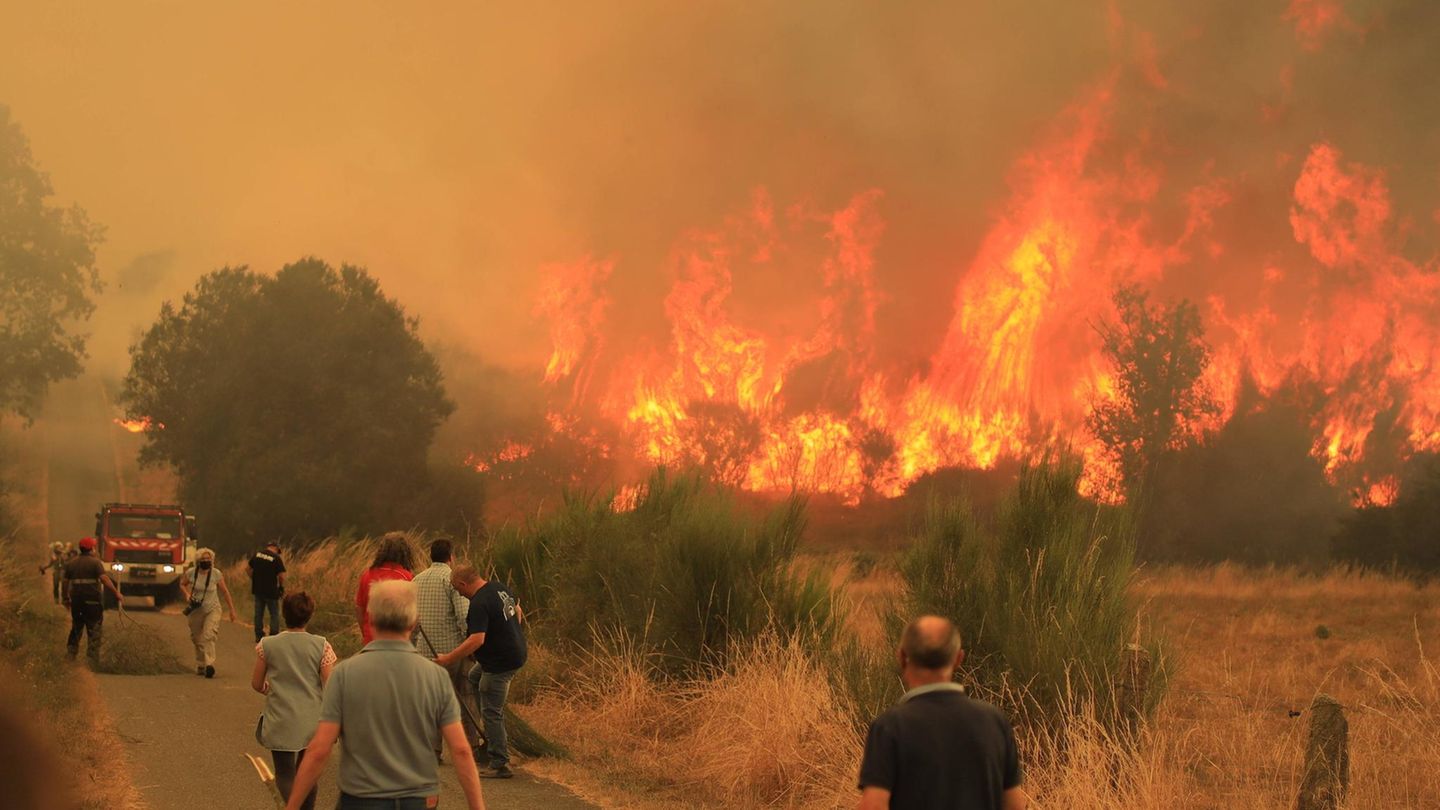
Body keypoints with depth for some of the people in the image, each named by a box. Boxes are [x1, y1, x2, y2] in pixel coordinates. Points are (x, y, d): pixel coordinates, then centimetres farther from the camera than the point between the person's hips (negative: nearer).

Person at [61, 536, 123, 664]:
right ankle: (93, 657, -1)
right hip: (93, 600, -5)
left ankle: (70, 654, 20)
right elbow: (104, 579, -19)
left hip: (76, 601, 5)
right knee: (94, 630, 2)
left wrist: (65, 597, 22)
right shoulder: (95, 562, -9)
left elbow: (65, 581, 10)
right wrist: (117, 593, -18)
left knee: (76, 628, 19)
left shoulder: (71, 563, 8)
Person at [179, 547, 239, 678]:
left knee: (209, 636, -22)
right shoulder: (191, 573, -9)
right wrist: (187, 595, -9)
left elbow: (225, 591, -2)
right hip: (196, 610, 3)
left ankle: (210, 665, -31)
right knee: (197, 639, 12)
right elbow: (182, 584, 12)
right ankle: (200, 665, 31)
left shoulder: (216, 574, -12)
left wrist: (232, 610, -1)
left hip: (212, 609, -3)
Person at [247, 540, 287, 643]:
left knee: (259, 613, 14)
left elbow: (248, 568, 10)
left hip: (257, 589, 5)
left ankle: (259, 636, 19)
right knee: (274, 614, 6)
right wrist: (281, 586, 3)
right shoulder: (276, 558, -13)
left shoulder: (257, 554, 3)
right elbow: (282, 576, -15)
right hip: (271, 591, -5)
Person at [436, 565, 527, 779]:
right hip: (516, 652, 10)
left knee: (491, 712, -1)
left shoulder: (479, 604, -25)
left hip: (500, 663, -10)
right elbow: (517, 611, 19)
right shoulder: (499, 587, 3)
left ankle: (500, 765, 3)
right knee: (474, 678, 29)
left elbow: (476, 640, -33)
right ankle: (493, 737, 31)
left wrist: (449, 658, -27)